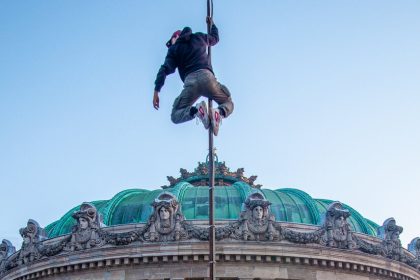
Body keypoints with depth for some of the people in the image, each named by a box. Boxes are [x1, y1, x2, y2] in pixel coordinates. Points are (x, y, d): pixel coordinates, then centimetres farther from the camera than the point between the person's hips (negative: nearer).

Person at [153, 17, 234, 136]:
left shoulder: (174, 49, 17)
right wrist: (212, 25, 64)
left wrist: (156, 90, -2)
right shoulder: (199, 37, 24)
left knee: (175, 116, 10)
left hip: (190, 81, -2)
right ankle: (219, 112, -21)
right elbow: (215, 38, 44)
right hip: (206, 76, 2)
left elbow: (165, 69, 3)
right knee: (228, 103, 20)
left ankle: (195, 110, -26)